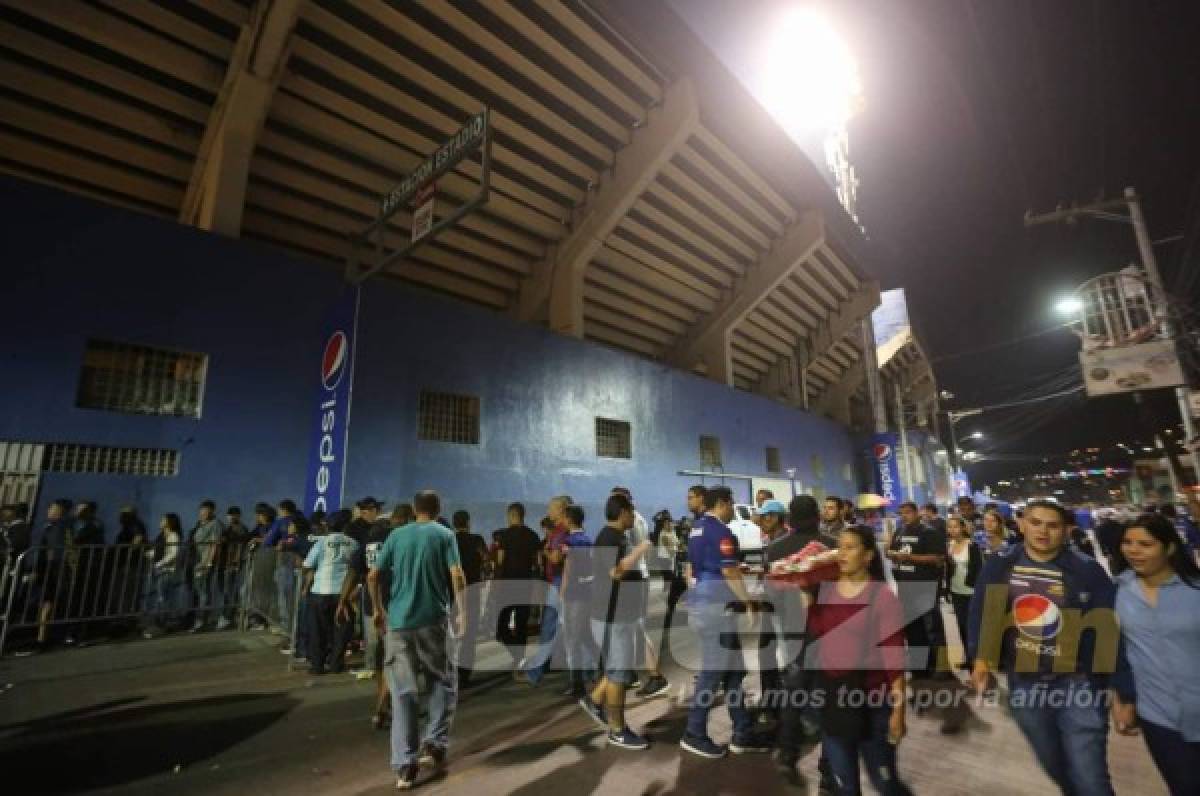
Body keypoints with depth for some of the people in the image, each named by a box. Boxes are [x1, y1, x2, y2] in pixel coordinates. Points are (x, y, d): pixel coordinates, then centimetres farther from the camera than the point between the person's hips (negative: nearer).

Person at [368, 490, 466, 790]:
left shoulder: (397, 535, 8)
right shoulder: (444, 534, -1)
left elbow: (373, 576, 5)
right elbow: (456, 576, -10)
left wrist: (379, 610, 18)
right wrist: (461, 612, -1)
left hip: (398, 621, 3)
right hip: (433, 618, -2)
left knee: (403, 692, 9)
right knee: (443, 683, 16)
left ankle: (404, 765, 12)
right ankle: (434, 744, 9)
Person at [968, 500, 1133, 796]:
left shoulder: (1087, 570, -10)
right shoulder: (1000, 565, -6)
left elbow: (1110, 631, -8)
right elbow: (981, 612, 0)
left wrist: (1124, 692, -7)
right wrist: (979, 657, -7)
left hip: (1078, 683, -2)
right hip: (1024, 684, 2)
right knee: (1056, 766, 22)